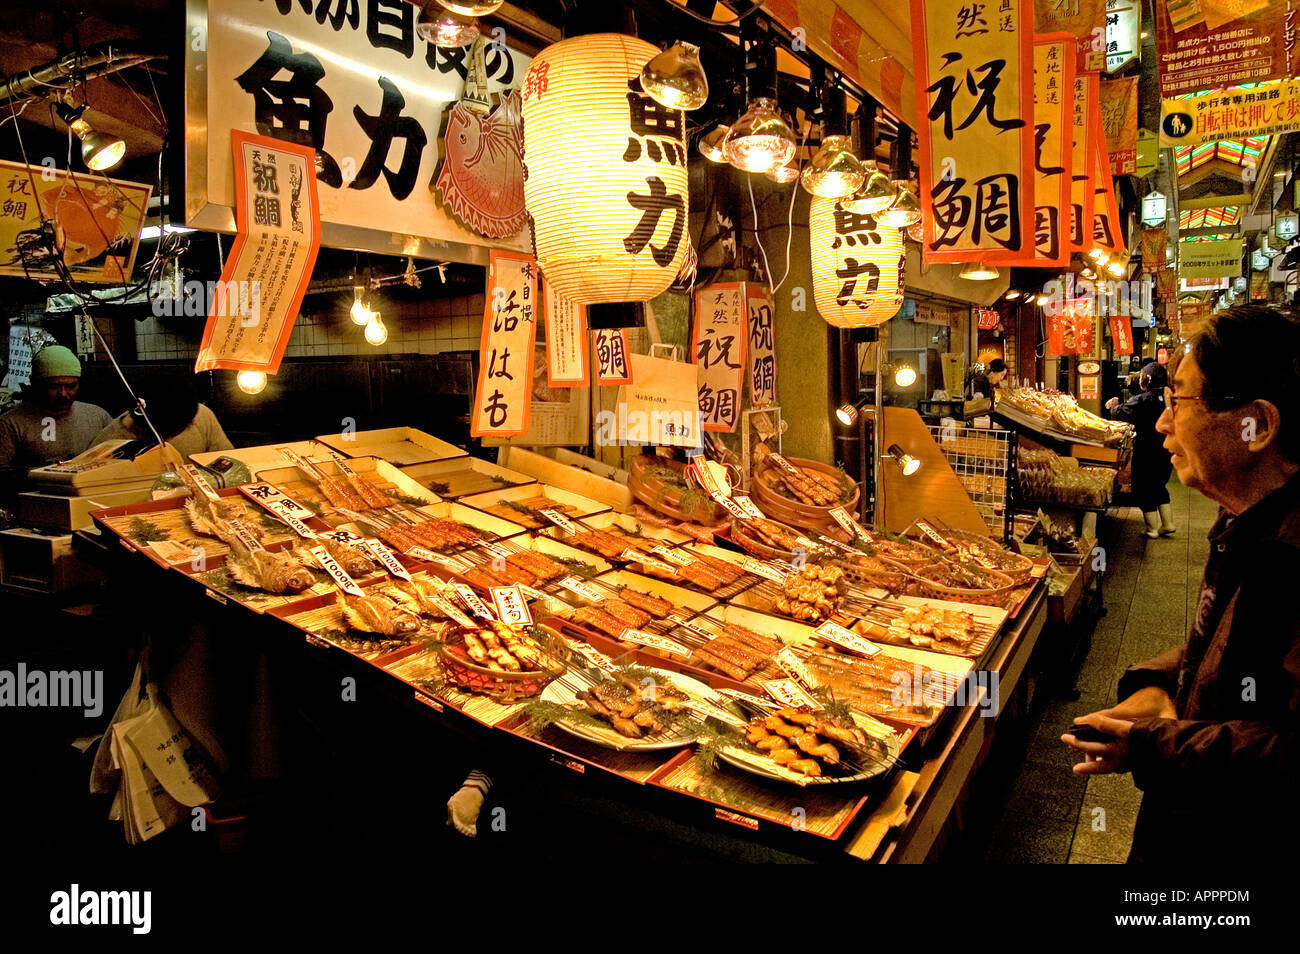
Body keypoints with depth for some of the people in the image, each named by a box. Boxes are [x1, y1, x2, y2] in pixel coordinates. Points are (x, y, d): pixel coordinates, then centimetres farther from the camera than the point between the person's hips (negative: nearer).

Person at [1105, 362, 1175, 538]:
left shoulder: (1143, 400, -17)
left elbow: (1121, 413, -17)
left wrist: (1113, 406, 5)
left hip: (1147, 453, -7)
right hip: (1167, 450, 7)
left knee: (1144, 490, 5)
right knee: (1159, 487, 21)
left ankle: (1152, 529, 9)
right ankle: (1168, 525, 23)